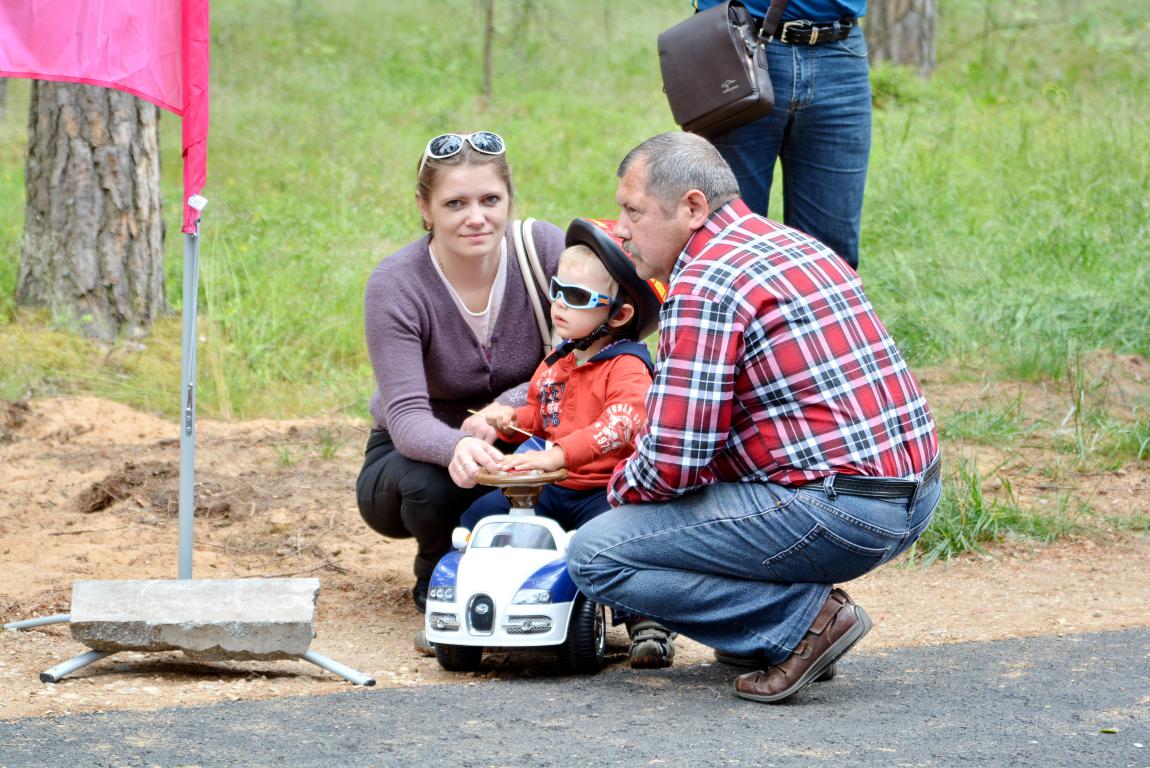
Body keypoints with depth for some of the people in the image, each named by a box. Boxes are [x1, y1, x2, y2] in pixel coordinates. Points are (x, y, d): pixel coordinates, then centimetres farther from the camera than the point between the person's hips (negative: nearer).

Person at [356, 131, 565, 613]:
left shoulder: (545, 249, -17)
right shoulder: (394, 287, -24)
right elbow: (406, 417, -32)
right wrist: (458, 446, -55)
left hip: (513, 443, 1)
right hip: (414, 451, -1)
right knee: (432, 483, -37)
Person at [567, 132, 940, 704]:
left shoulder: (702, 288, -13)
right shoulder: (794, 244, 16)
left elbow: (672, 466, -17)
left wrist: (619, 485, 6)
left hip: (841, 513, -10)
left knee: (594, 554, -6)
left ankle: (803, 620, -7)